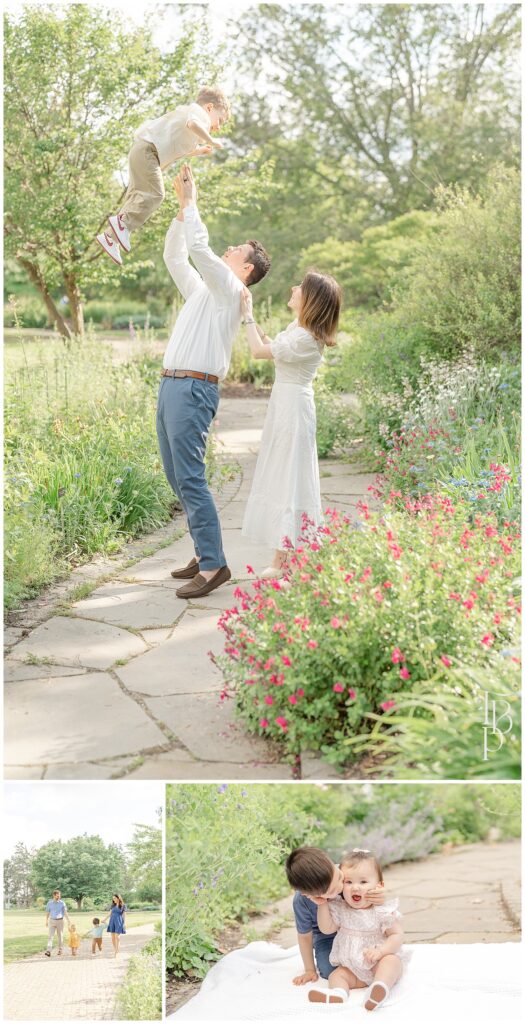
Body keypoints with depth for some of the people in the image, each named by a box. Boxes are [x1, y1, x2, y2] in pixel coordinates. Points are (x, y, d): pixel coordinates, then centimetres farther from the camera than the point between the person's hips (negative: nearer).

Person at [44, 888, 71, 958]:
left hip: (60, 921, -1)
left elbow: (65, 912, -5)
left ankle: (60, 951, 18)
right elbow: (47, 912, 10)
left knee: (60, 936, 5)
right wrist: (46, 921, 12)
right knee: (50, 936, -10)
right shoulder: (49, 903, 2)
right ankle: (48, 951, -18)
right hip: (52, 921, 1)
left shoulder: (62, 903, -3)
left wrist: (68, 921, -13)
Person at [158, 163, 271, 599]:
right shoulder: (202, 290, 23)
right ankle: (205, 554, 15)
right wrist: (183, 205, 21)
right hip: (170, 386, 9)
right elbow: (175, 256, 28)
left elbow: (199, 247, -13)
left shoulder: (229, 290, -2)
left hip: (194, 390, -9)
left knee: (191, 480, -13)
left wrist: (191, 202, -1)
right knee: (177, 479, 9)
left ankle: (213, 565, -11)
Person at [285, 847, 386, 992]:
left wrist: (380, 899, -41)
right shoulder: (301, 902, -33)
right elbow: (305, 936, -13)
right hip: (327, 936, -1)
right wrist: (310, 970, -3)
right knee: (329, 970, -21)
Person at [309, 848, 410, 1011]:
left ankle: (381, 987, -61)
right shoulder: (340, 909, 2)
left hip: (379, 963, -4)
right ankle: (338, 993, -50)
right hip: (353, 968, 4)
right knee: (336, 975, -17)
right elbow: (326, 928, -1)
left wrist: (380, 951, -27)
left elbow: (397, 935, -11)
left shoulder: (383, 911, -10)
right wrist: (323, 903, -8)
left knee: (392, 960, -32)